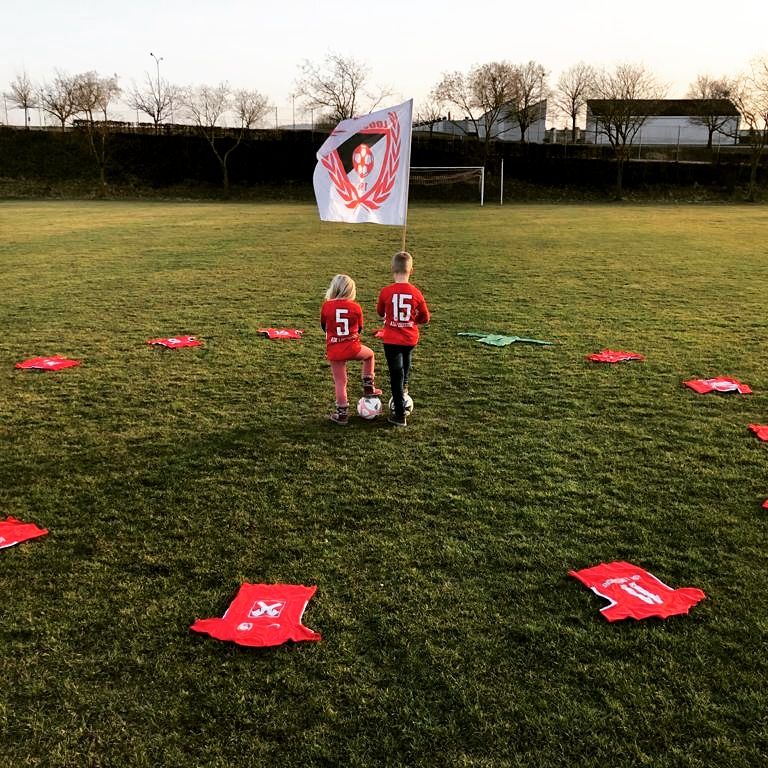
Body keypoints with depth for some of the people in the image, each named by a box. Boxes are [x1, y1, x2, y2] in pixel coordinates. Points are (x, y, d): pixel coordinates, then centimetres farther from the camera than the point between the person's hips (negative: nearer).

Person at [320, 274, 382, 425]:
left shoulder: (326, 306, -4)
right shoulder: (356, 307, -4)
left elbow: (323, 326, 11)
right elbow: (359, 329, 9)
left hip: (334, 350, 0)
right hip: (353, 347, 0)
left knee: (340, 382, 9)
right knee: (370, 355, 31)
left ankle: (342, 414, 15)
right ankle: (368, 387, 29)